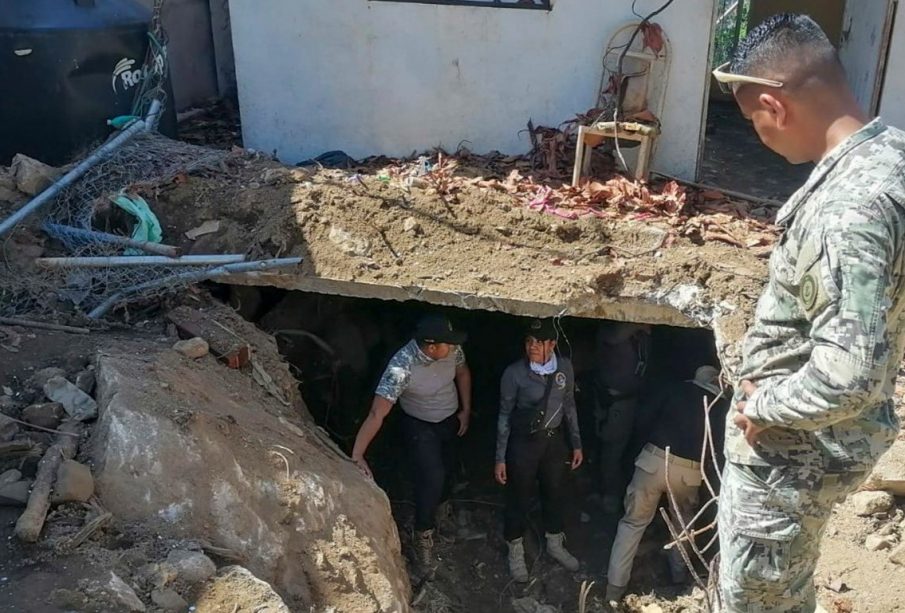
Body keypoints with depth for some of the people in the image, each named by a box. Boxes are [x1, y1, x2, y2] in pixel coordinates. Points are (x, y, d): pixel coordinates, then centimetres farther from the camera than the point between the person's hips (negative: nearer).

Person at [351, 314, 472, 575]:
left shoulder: (451, 349, -24)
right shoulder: (402, 367, -39)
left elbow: (462, 373, 0)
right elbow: (377, 414, -41)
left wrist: (466, 410, 3)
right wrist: (357, 456, -46)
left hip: (450, 419, 5)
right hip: (419, 426, -5)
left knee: (447, 470, 21)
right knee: (432, 478, -16)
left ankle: (438, 509, 52)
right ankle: (423, 537, 7)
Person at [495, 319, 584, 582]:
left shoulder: (565, 367, -9)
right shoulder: (514, 373, -20)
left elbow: (569, 406, 5)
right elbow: (505, 415, -11)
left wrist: (576, 444, 8)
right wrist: (500, 458, -8)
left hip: (554, 440, 4)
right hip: (523, 442, -4)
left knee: (555, 493, 21)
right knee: (520, 498, 12)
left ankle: (555, 545, 46)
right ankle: (516, 552, 35)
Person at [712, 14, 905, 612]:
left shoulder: (852, 206, -33)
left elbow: (849, 378, -36)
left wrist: (761, 406, -18)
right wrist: (769, 388, 7)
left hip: (794, 450, -9)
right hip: (807, 439, 9)